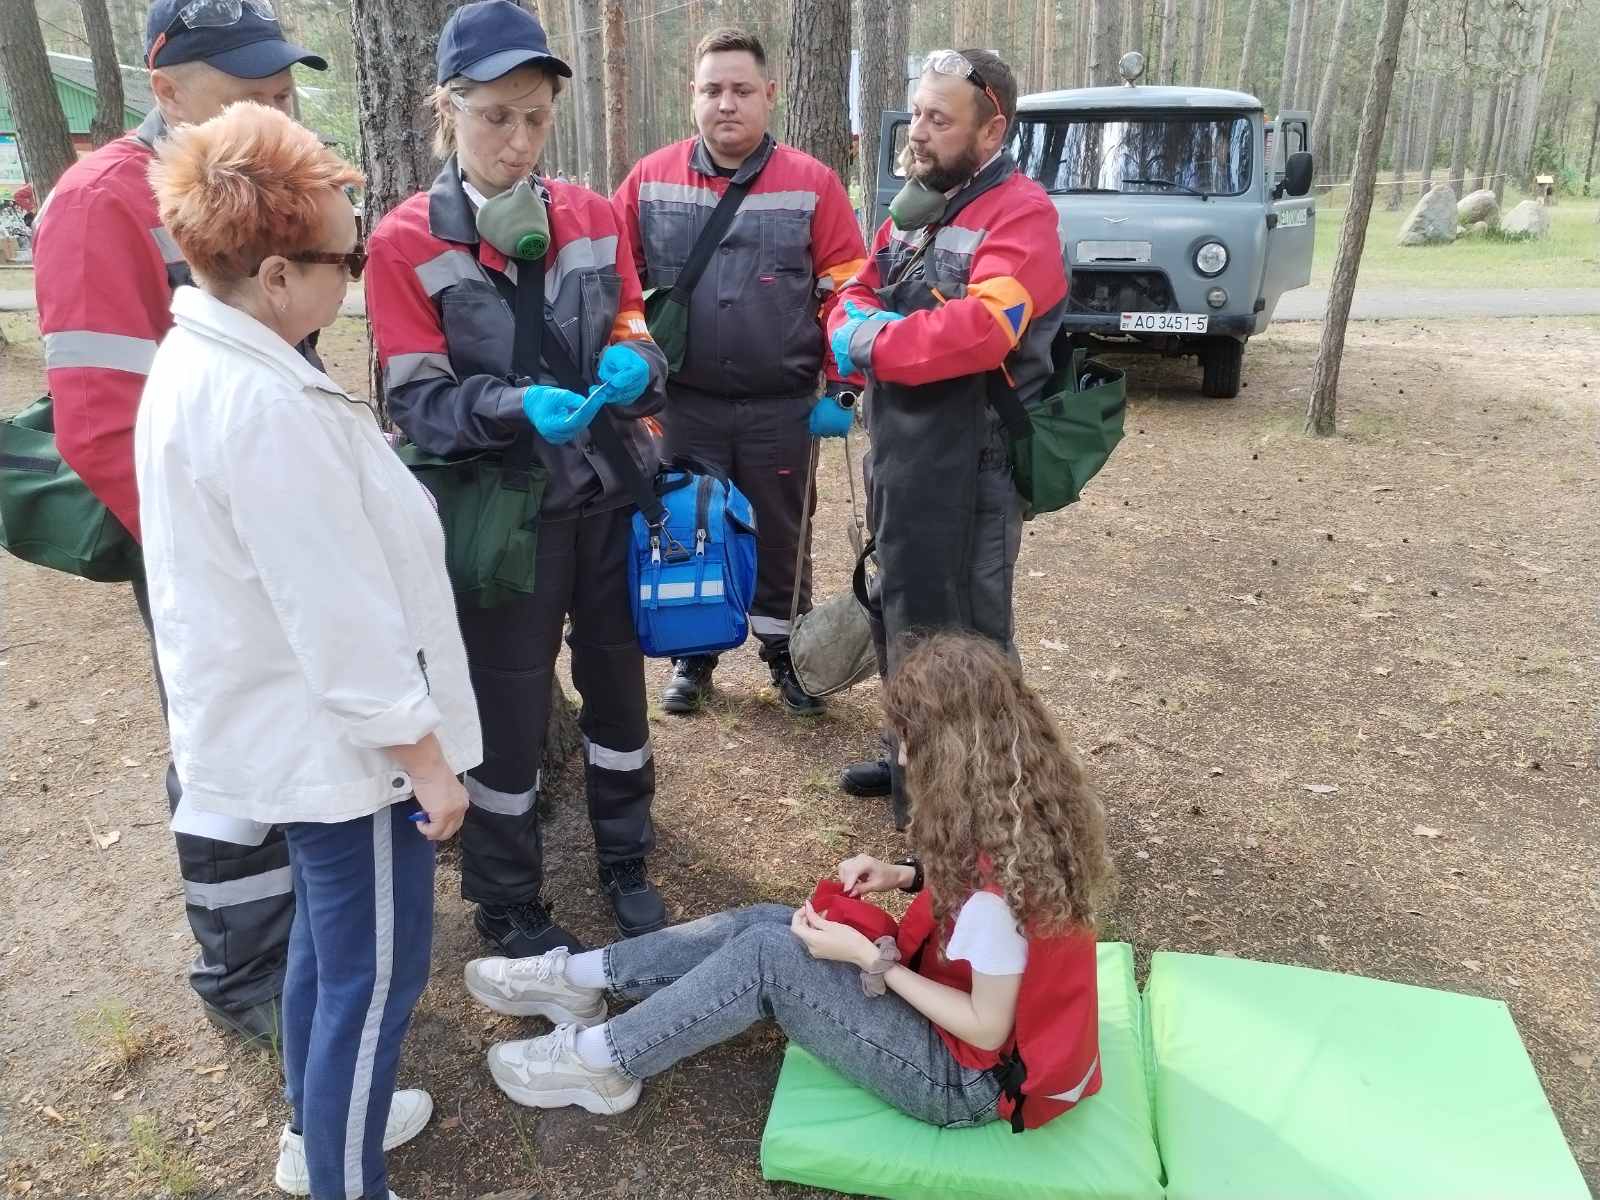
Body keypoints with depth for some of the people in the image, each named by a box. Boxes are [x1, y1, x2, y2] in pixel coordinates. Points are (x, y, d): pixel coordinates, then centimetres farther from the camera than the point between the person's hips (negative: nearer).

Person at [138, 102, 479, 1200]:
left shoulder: (197, 359, 4)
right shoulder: (265, 407, -29)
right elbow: (343, 620, -27)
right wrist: (426, 757, -19)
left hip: (281, 725, 11)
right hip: (336, 741, -11)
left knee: (328, 938, 26)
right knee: (377, 976, 6)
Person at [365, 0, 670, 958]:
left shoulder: (592, 217, 3)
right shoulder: (406, 243, -8)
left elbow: (633, 336, 8)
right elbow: (416, 399, -12)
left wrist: (633, 364, -16)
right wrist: (516, 405, -30)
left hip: (612, 495, 4)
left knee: (618, 683, 16)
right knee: (511, 711, 7)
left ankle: (627, 861, 39)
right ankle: (509, 905, 29)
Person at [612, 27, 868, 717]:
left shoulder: (812, 184, -3)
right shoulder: (650, 181, 1)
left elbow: (846, 292, -2)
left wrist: (841, 390, -4)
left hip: (783, 409, -1)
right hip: (686, 406, 1)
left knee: (780, 538, 12)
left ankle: (784, 651, 31)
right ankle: (693, 653, 32)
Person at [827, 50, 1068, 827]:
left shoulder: (1020, 214, -15)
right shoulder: (914, 209, 14)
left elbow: (982, 328, -30)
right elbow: (853, 296, 11)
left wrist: (869, 344, -18)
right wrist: (860, 320, -14)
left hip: (967, 469, -9)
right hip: (899, 459, 9)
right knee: (901, 614, 21)